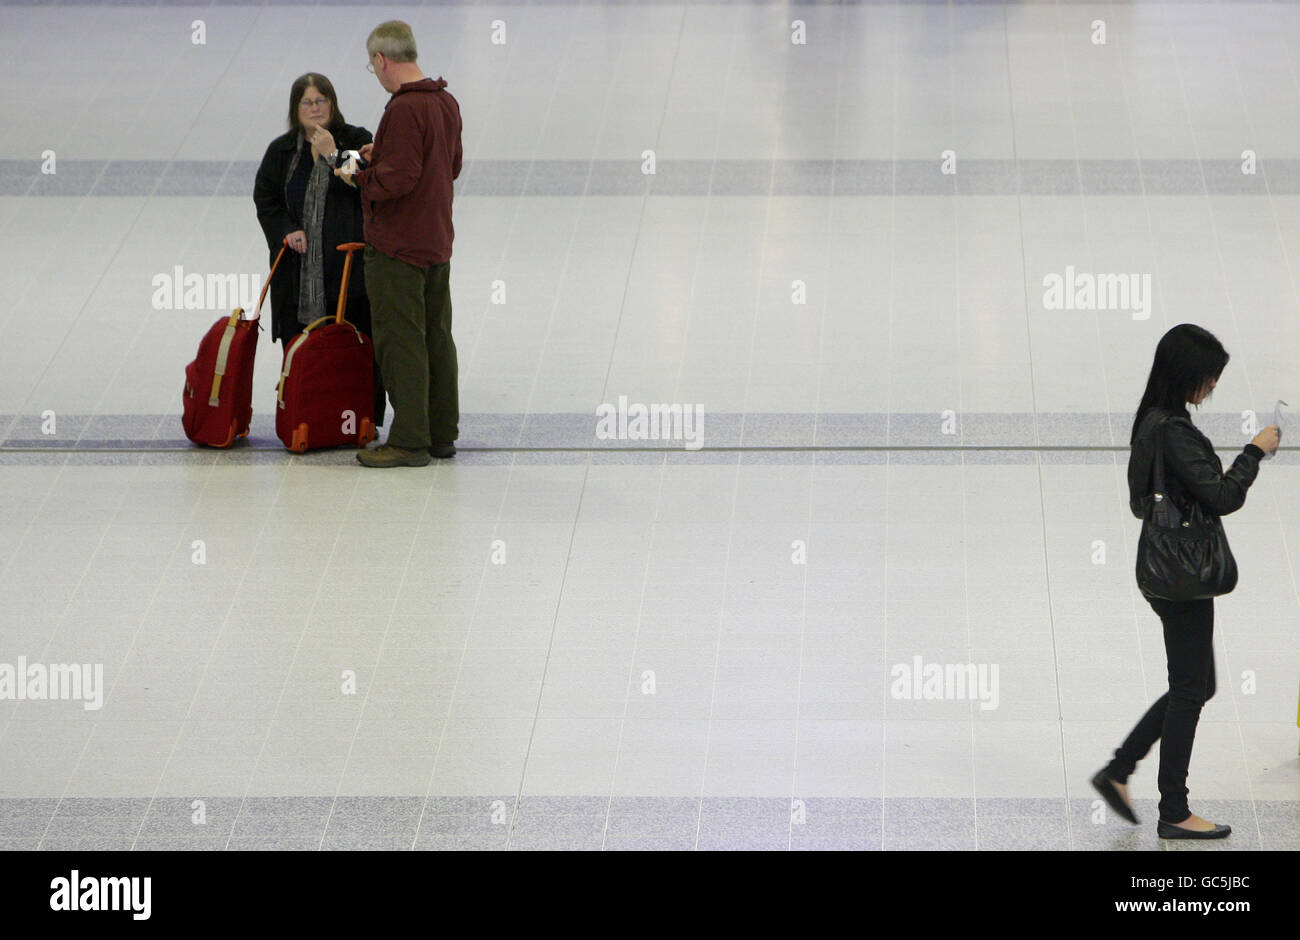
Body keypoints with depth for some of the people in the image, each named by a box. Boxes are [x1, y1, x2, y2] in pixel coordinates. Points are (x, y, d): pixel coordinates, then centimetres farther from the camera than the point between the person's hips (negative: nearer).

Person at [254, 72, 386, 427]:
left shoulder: (357, 141, 2)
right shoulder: (281, 151, 11)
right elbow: (265, 198, 13)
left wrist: (332, 155, -16)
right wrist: (286, 230, -4)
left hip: (347, 262, -2)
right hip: (298, 269, 2)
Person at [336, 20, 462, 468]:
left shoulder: (404, 109, -20)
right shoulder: (447, 103, 9)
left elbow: (397, 179, -25)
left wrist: (358, 177, -8)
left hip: (398, 250, -9)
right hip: (437, 244, 9)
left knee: (401, 343, -5)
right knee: (436, 338, 14)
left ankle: (409, 441, -4)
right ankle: (442, 434, 21)